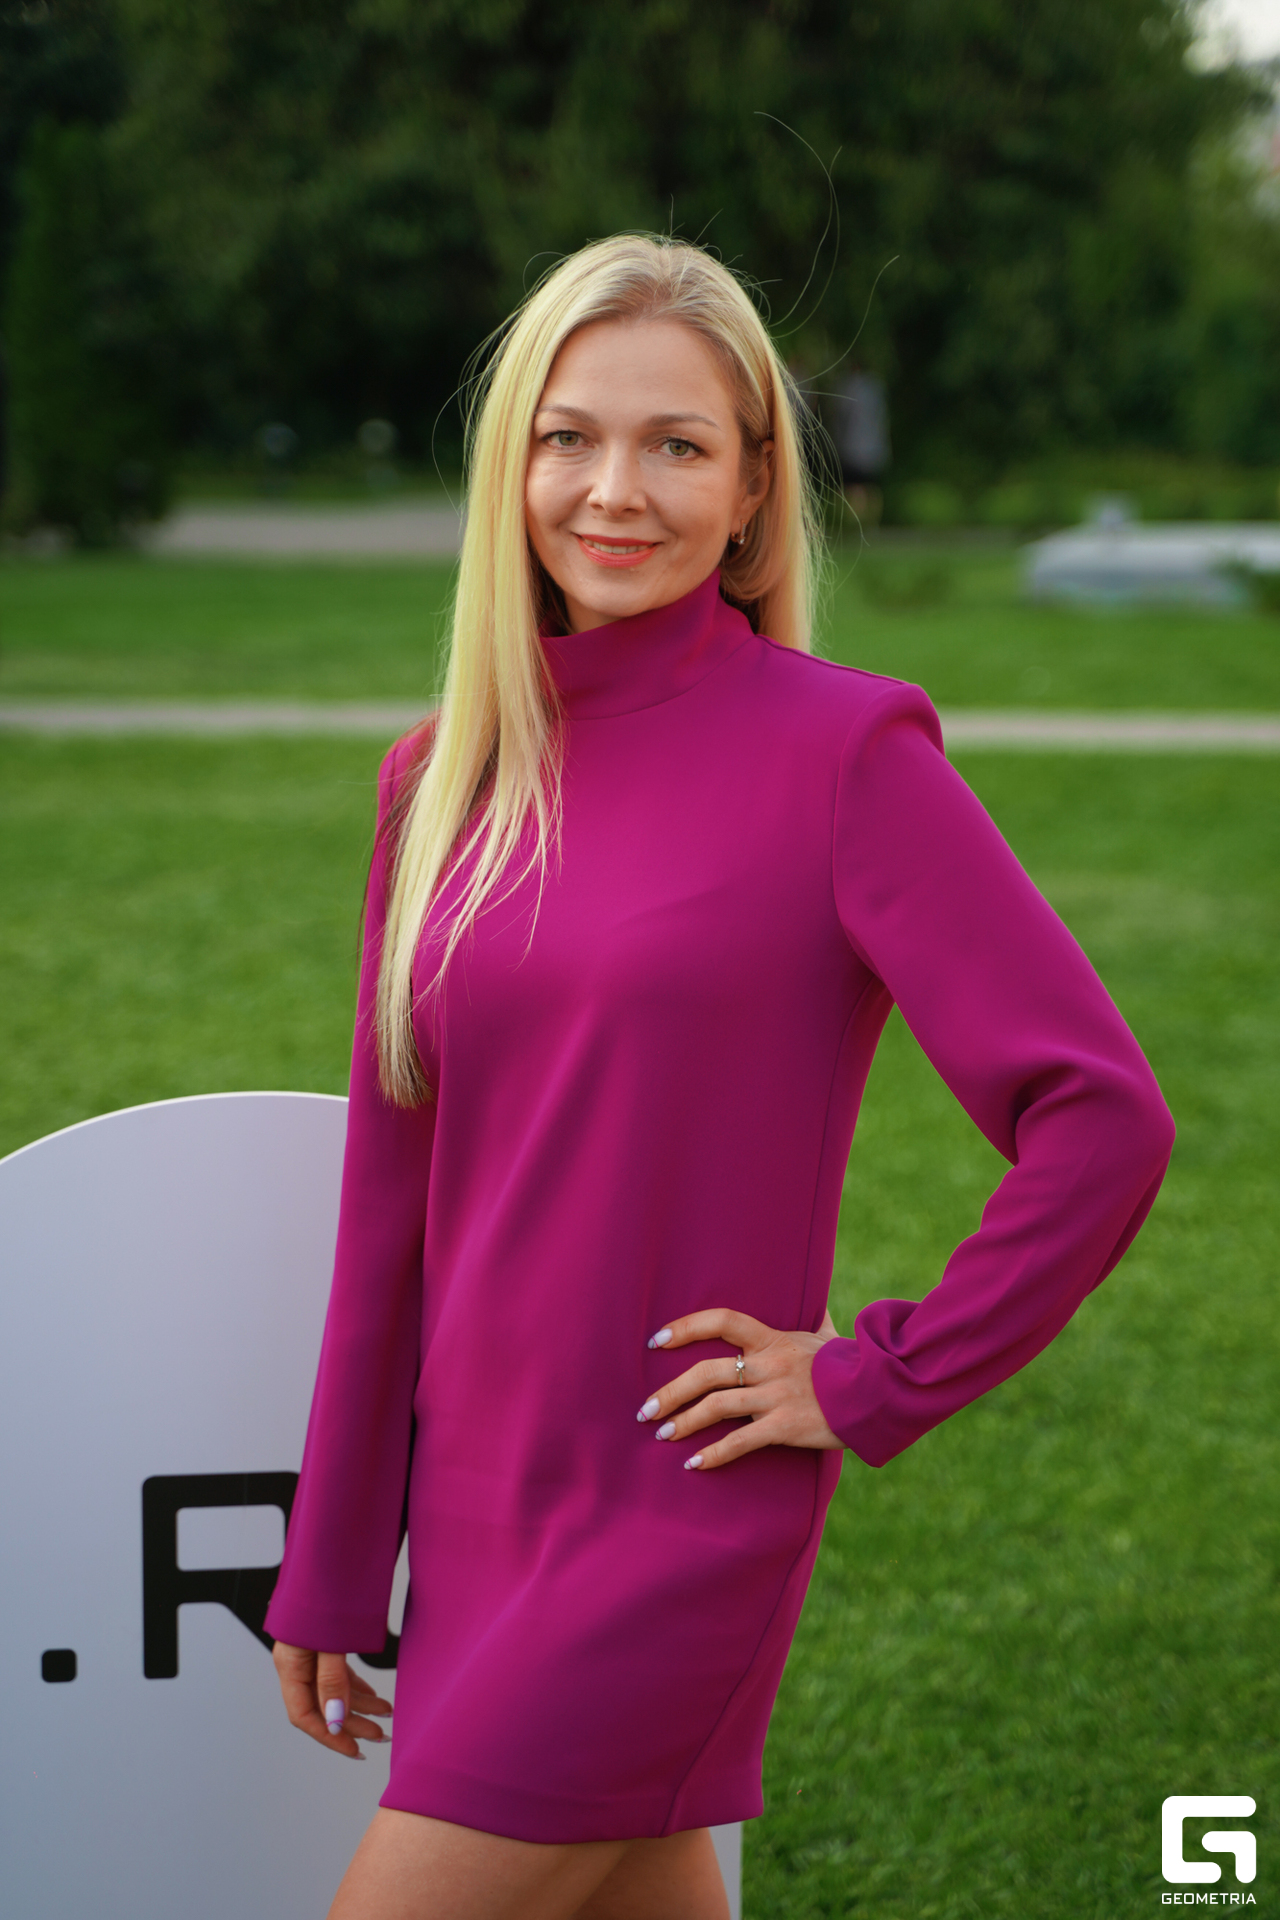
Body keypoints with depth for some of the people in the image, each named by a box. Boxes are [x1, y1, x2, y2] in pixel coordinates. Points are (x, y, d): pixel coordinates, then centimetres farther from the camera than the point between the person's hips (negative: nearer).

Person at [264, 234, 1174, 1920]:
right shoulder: (444, 781, 6)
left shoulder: (842, 751, -11)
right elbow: (392, 1210, 11)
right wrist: (328, 1574, 13)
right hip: (476, 1517, 6)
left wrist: (880, 1383, -10)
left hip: (679, 1515, -6)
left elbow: (1103, 1117, -15)